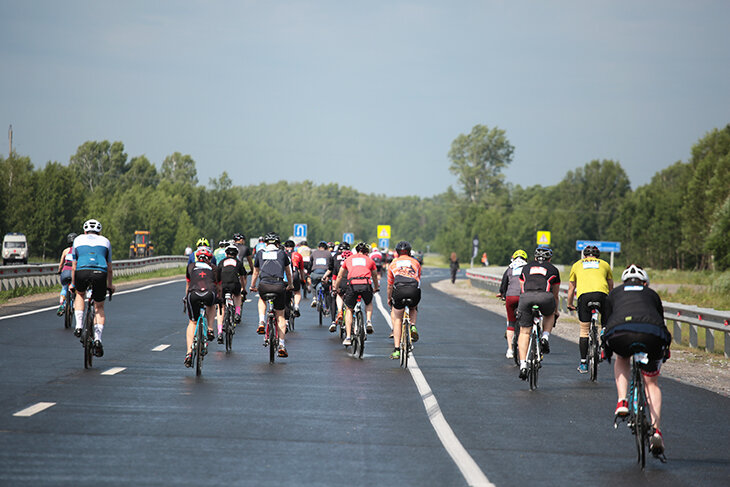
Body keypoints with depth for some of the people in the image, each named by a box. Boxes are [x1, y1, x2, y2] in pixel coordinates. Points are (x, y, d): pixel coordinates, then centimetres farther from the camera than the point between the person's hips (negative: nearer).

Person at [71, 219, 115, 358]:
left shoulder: (78, 239, 27)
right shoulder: (105, 241, 28)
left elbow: (74, 267, 29)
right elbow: (109, 268, 32)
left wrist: (73, 284, 41)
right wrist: (110, 285, 46)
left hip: (82, 271, 0)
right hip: (100, 273, 0)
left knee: (80, 294, 33)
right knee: (99, 307, 18)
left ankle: (79, 326, 17)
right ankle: (97, 339, 1)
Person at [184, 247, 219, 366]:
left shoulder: (191, 266, 29)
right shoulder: (213, 268, 28)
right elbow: (219, 288, 37)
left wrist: (187, 297, 60)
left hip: (193, 294, 0)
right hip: (210, 293, 0)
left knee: (192, 322, 16)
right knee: (211, 306, 37)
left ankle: (189, 352, 4)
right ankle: (209, 328, 16)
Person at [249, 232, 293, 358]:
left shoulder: (260, 253, 18)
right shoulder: (282, 253, 17)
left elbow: (255, 272, 30)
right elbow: (288, 272, 30)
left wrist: (252, 286, 47)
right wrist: (290, 285, 48)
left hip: (264, 285, 0)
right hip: (279, 286, 0)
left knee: (262, 300, 36)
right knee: (280, 315, 13)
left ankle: (261, 323, 13)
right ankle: (282, 345, 6)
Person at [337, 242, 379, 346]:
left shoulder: (348, 259, 25)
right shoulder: (369, 260, 24)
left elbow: (339, 276, 32)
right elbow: (375, 277, 38)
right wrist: (375, 288, 56)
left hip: (352, 284, 0)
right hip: (366, 284, 0)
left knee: (349, 310, 15)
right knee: (369, 303, 31)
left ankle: (348, 337, 7)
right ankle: (369, 322, 6)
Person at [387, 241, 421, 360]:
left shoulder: (393, 264, 26)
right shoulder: (415, 263, 27)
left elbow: (390, 285, 34)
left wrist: (389, 299, 50)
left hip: (399, 290, -1)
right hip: (414, 291, 1)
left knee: (397, 319, 15)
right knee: (413, 309, 35)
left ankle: (396, 350, 9)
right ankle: (413, 327, 8)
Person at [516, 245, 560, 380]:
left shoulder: (526, 267, 32)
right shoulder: (553, 269, 28)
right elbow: (555, 295, 37)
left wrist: (520, 308, 55)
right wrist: (556, 312, 54)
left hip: (526, 297, 1)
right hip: (545, 297, -1)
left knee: (524, 332, 11)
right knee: (549, 315, 34)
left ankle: (523, 365, 0)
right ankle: (545, 336, 9)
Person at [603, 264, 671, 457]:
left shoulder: (614, 293, 32)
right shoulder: (652, 294, 34)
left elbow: (605, 322, 36)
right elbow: (662, 323, 40)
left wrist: (606, 350, 52)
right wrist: (665, 350, 56)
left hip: (620, 334, 0)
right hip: (652, 336, 0)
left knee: (622, 360, 36)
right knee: (651, 383, 20)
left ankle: (622, 402, 14)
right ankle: (656, 430, 5)